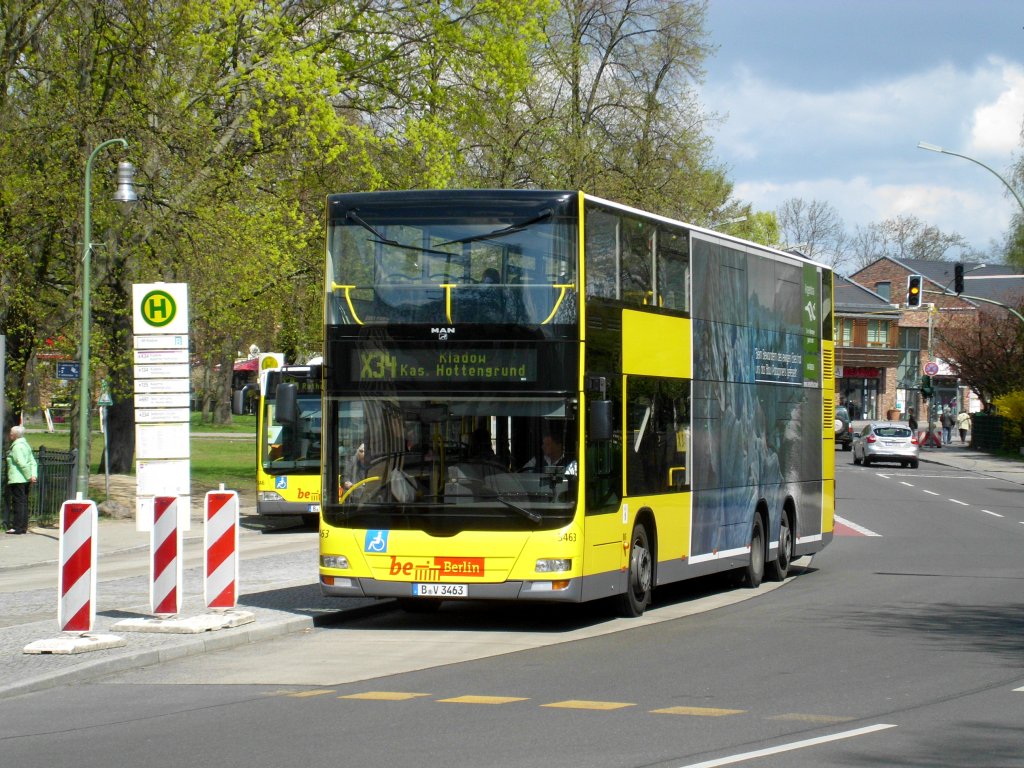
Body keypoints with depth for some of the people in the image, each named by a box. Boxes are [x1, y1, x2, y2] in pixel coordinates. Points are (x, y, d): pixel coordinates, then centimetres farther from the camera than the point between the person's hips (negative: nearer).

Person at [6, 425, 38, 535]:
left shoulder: (17, 446, -12)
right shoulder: (26, 445, 17)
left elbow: (22, 463, -21)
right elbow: (33, 462, 11)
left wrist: (29, 476, -16)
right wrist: (33, 475, 0)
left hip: (17, 480, -9)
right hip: (25, 480, 9)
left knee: (18, 502, -7)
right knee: (24, 503, 11)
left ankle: (17, 527, -7)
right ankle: (24, 527, 14)